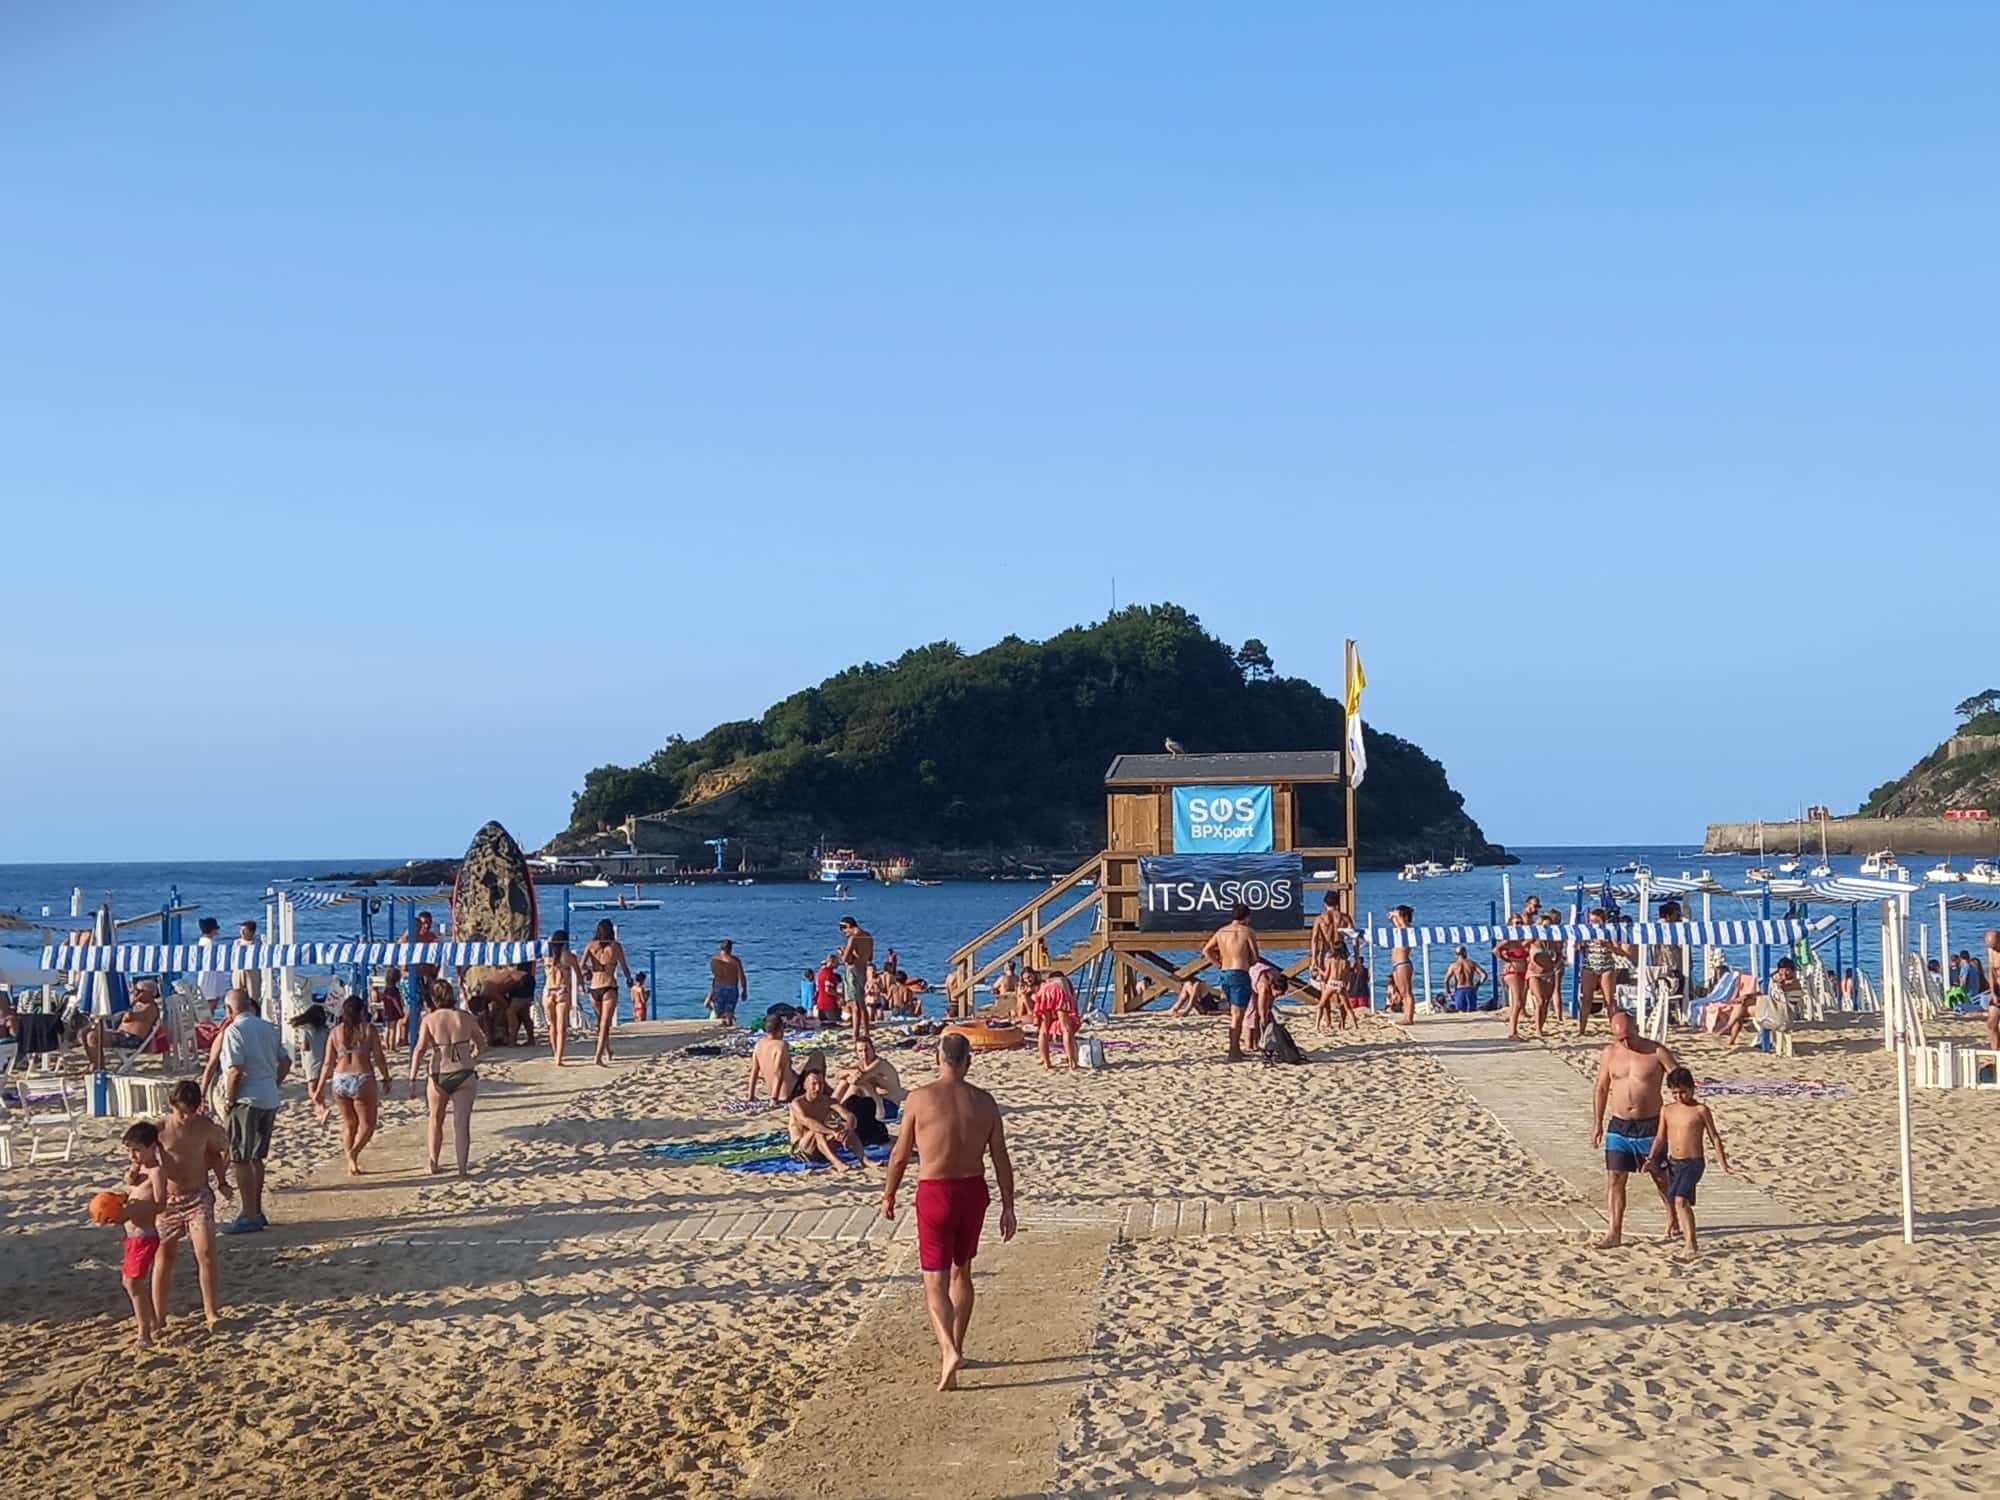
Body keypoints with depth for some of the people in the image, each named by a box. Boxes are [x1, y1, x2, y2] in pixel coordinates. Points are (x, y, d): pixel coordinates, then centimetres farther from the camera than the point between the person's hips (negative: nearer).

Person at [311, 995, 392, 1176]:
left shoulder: (336, 1032, 4)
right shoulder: (369, 1029, -4)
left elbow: (328, 1063, 4)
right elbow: (379, 1057, -4)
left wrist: (320, 1089, 10)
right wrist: (386, 1078, 10)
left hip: (340, 1081, 4)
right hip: (363, 1079, -4)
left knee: (349, 1123, 19)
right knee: (367, 1123, 9)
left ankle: (351, 1164, 19)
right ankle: (353, 1152, -17)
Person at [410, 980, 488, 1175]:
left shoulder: (429, 1019, -2)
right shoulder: (465, 1018, 3)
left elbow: (420, 1050, -11)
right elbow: (482, 1046, 10)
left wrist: (412, 1079, -12)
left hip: (440, 1076, 0)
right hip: (465, 1075, 0)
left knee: (436, 1121, 21)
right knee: (462, 1123, 3)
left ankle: (434, 1163, 28)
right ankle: (462, 1168, -1)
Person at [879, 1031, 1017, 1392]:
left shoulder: (919, 1099, -9)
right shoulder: (984, 1101, -1)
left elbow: (901, 1155, -4)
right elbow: (1001, 1158, 1)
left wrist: (888, 1195, 11)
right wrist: (1008, 1206, 7)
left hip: (935, 1193, -4)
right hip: (973, 1190, 4)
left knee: (935, 1281, -1)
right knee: (961, 1271, 21)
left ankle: (949, 1351, -21)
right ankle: (955, 1348, 31)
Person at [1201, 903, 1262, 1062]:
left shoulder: (1221, 931, 11)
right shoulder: (1247, 932, -5)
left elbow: (1206, 950, 13)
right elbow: (1255, 957, -3)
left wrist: (1219, 964, 14)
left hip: (1225, 973, 6)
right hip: (1240, 974, -6)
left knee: (1234, 1014, 18)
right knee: (1238, 1015, -5)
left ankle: (1236, 1048, 24)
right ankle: (1233, 1052, -7)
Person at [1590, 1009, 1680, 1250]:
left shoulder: (1656, 1053, -8)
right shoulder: (1609, 1054, 2)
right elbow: (1601, 1089, 12)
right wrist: (1597, 1123, 8)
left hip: (1649, 1126, -2)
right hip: (1618, 1126, 2)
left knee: (1660, 1176, 12)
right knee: (1614, 1178, -3)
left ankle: (1673, 1218, 37)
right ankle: (1614, 1233, 0)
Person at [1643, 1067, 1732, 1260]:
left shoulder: (1700, 1110, -5)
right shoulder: (1667, 1110, 7)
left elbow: (1714, 1136, 1)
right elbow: (1661, 1137, 10)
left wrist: (1723, 1162, -2)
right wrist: (1652, 1158, -2)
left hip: (1693, 1162, -6)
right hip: (1673, 1163, 6)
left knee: (1681, 1200, -21)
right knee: (1672, 1200, 15)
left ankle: (1690, 1243, -19)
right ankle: (1685, 1234, 36)